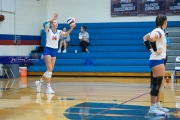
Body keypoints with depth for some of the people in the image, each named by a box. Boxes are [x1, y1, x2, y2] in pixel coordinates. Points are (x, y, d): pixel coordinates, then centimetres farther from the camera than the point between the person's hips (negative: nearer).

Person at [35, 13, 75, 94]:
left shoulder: (59, 32, 5)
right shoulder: (48, 30, -4)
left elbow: (66, 34, -14)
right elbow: (44, 24, -24)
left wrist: (72, 28, -30)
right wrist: (52, 19, -32)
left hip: (54, 51, 5)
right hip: (47, 50, -5)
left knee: (50, 70, 8)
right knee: (49, 69, -13)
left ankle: (39, 82, 27)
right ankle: (48, 88, -9)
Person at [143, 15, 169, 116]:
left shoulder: (157, 31, 13)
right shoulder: (159, 31, -15)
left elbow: (145, 38, 21)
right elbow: (152, 39, -35)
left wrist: (150, 49, 12)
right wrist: (155, 50, -22)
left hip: (158, 60, 10)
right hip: (157, 60, -10)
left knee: (158, 84, 15)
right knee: (156, 84, -9)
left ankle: (158, 105, 22)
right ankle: (152, 108, -7)